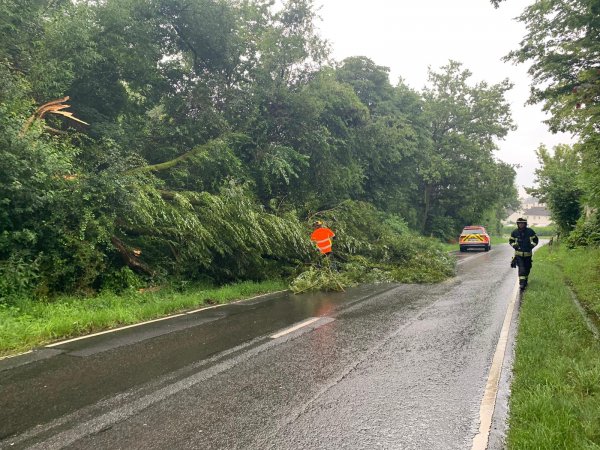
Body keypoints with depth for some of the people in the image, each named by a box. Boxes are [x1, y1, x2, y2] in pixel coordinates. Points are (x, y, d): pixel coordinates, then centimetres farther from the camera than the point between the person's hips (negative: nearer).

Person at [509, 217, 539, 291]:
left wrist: (532, 245, -8)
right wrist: (514, 245, -8)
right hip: (518, 254, -2)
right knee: (521, 268, -14)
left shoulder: (530, 231, -3)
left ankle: (525, 281, 35)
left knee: (527, 269, 12)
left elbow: (536, 240, 8)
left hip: (528, 254, 2)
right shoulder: (514, 232, -3)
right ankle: (521, 283, -17)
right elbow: (510, 240, 11)